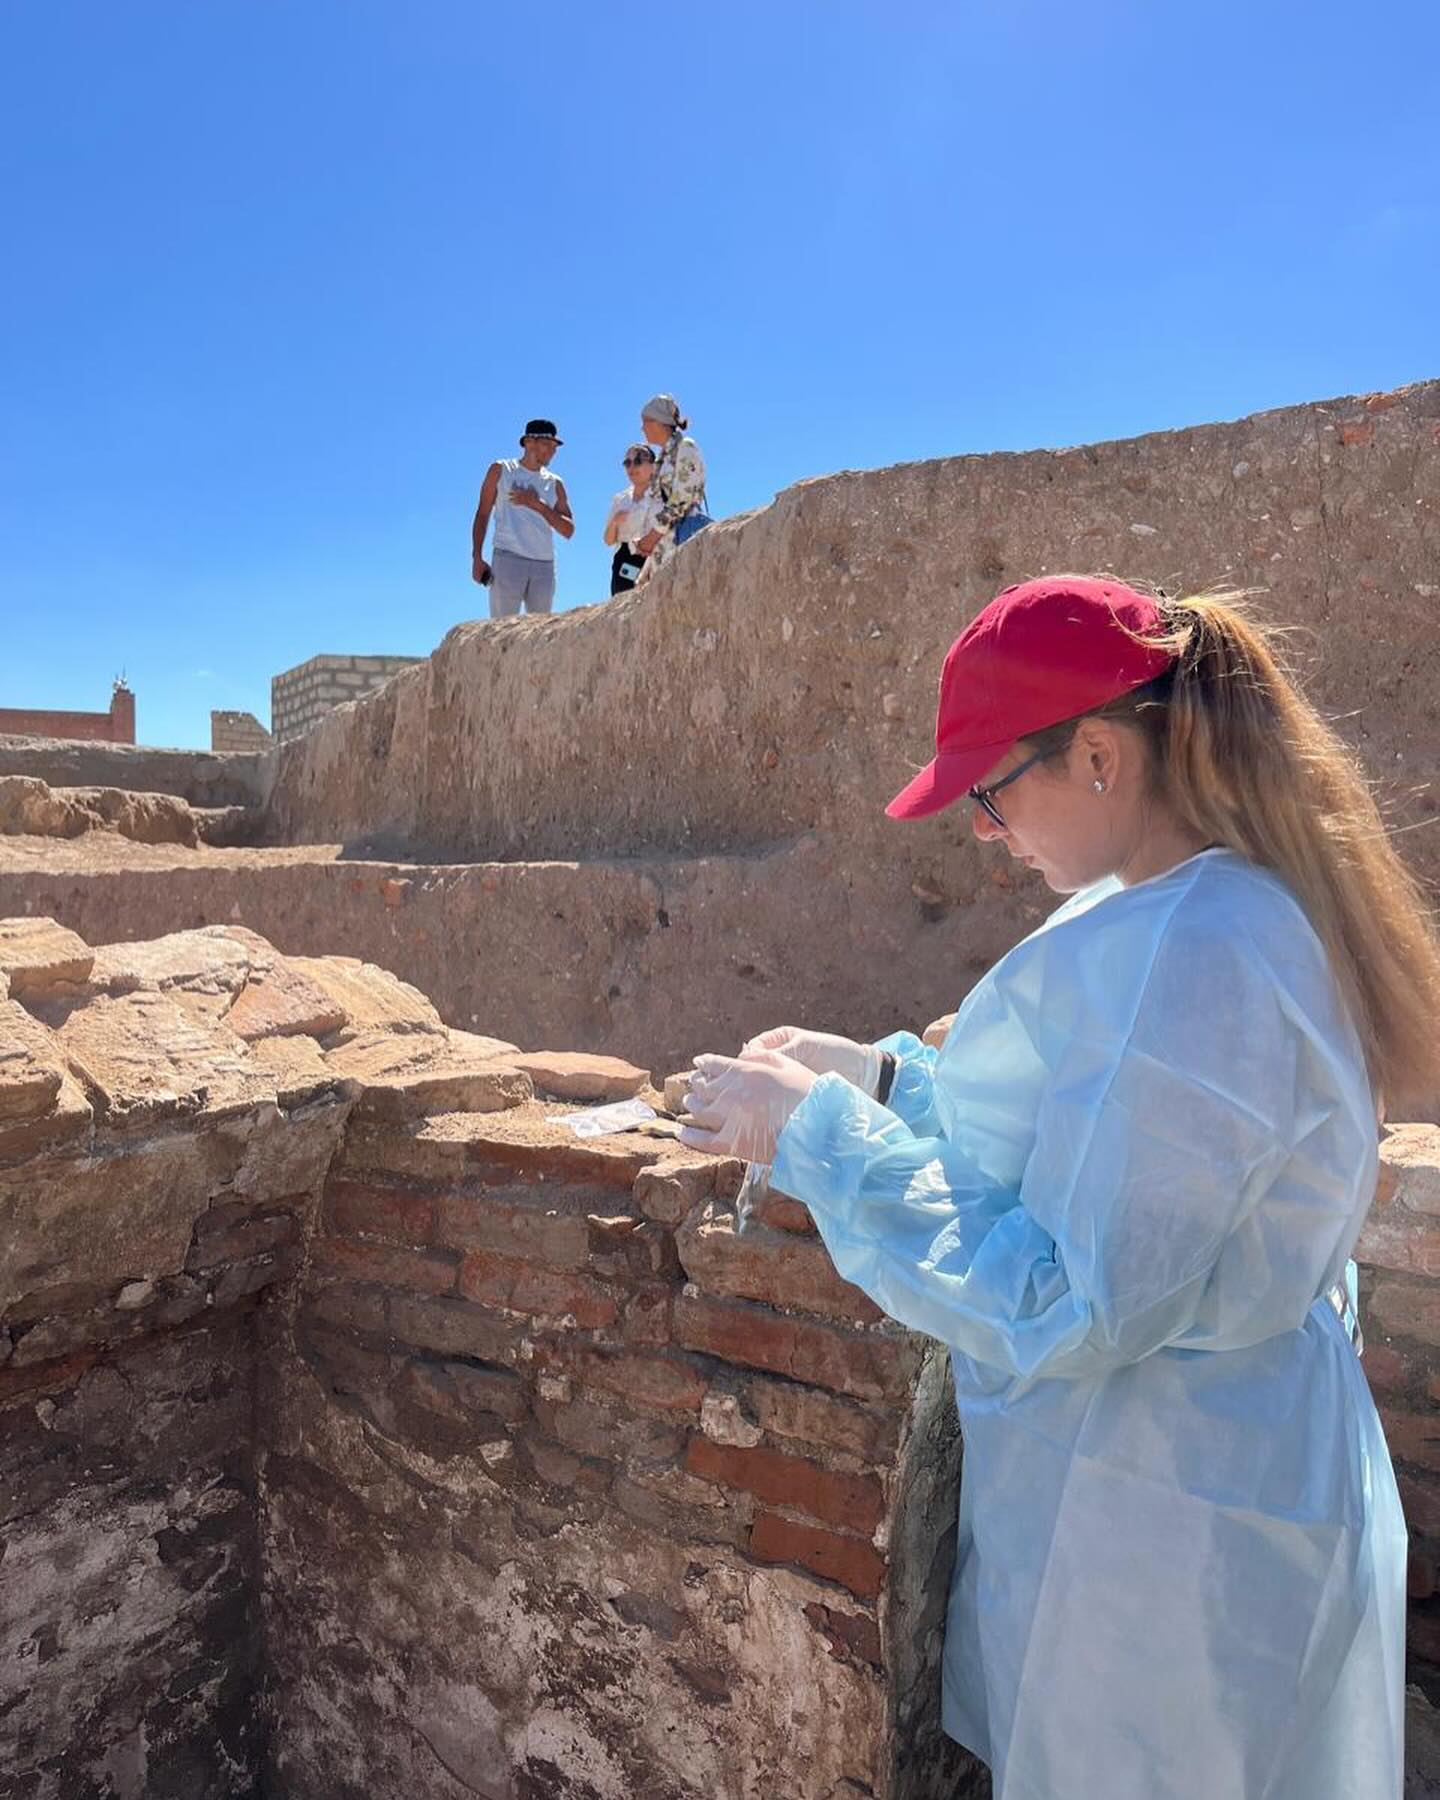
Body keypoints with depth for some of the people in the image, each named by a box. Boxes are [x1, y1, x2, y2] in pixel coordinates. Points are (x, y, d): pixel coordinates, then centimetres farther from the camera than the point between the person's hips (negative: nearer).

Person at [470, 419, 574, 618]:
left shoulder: (555, 484, 17)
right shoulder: (501, 470, 11)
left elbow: (568, 530, 8)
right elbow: (483, 514, 8)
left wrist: (537, 505, -4)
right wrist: (477, 557, -3)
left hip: (544, 565, 3)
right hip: (508, 558, -3)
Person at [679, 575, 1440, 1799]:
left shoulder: (1189, 962, -31)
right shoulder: (1221, 906, 2)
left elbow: (1061, 1313, -27)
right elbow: (1080, 1132, 11)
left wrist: (819, 1134, -23)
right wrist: (881, 1076, 1)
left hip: (1153, 1531, -9)